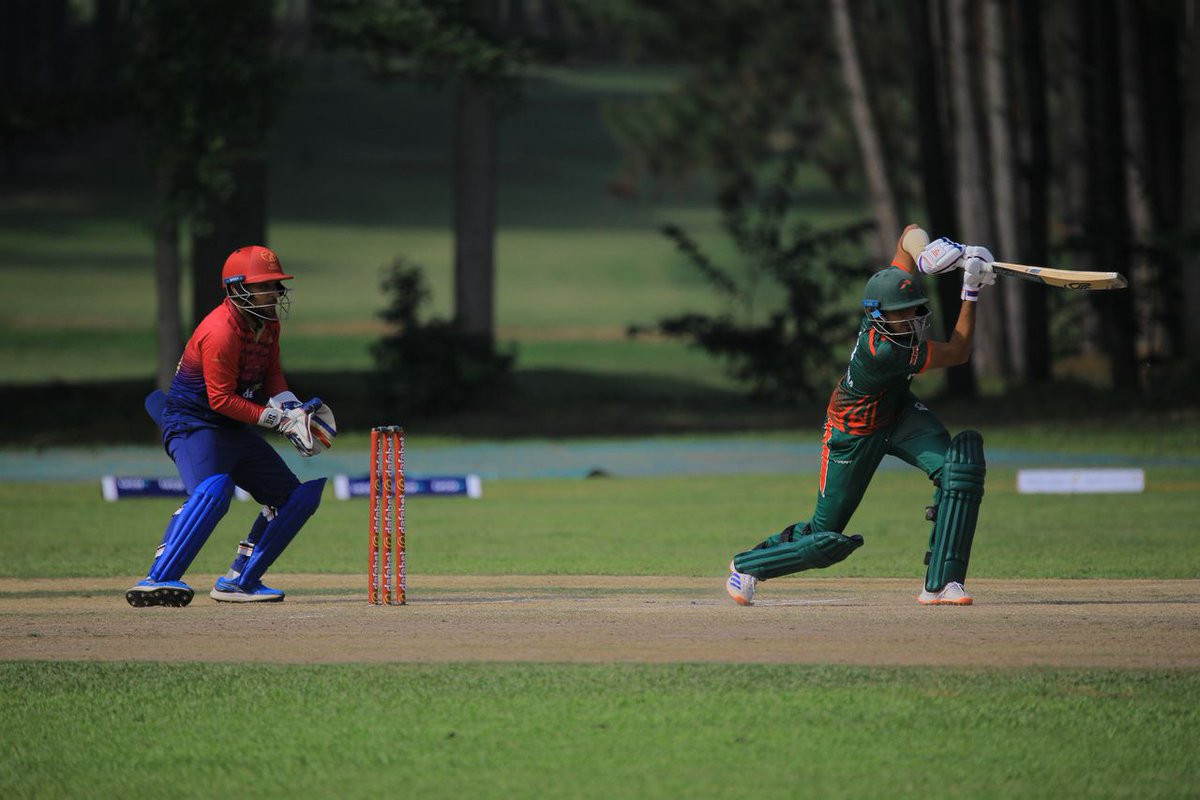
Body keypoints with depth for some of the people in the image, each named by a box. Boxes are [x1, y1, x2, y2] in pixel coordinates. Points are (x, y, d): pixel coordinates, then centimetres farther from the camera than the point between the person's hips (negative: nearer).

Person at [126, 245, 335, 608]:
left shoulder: (268, 323, 4)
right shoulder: (221, 332, -24)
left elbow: (271, 374, 16)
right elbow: (222, 399, -24)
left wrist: (292, 407, -4)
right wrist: (278, 418, -24)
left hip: (234, 429, 10)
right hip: (194, 424, -10)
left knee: (298, 495, 10)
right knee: (212, 490, -36)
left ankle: (239, 581, 13)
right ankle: (157, 580, -39)